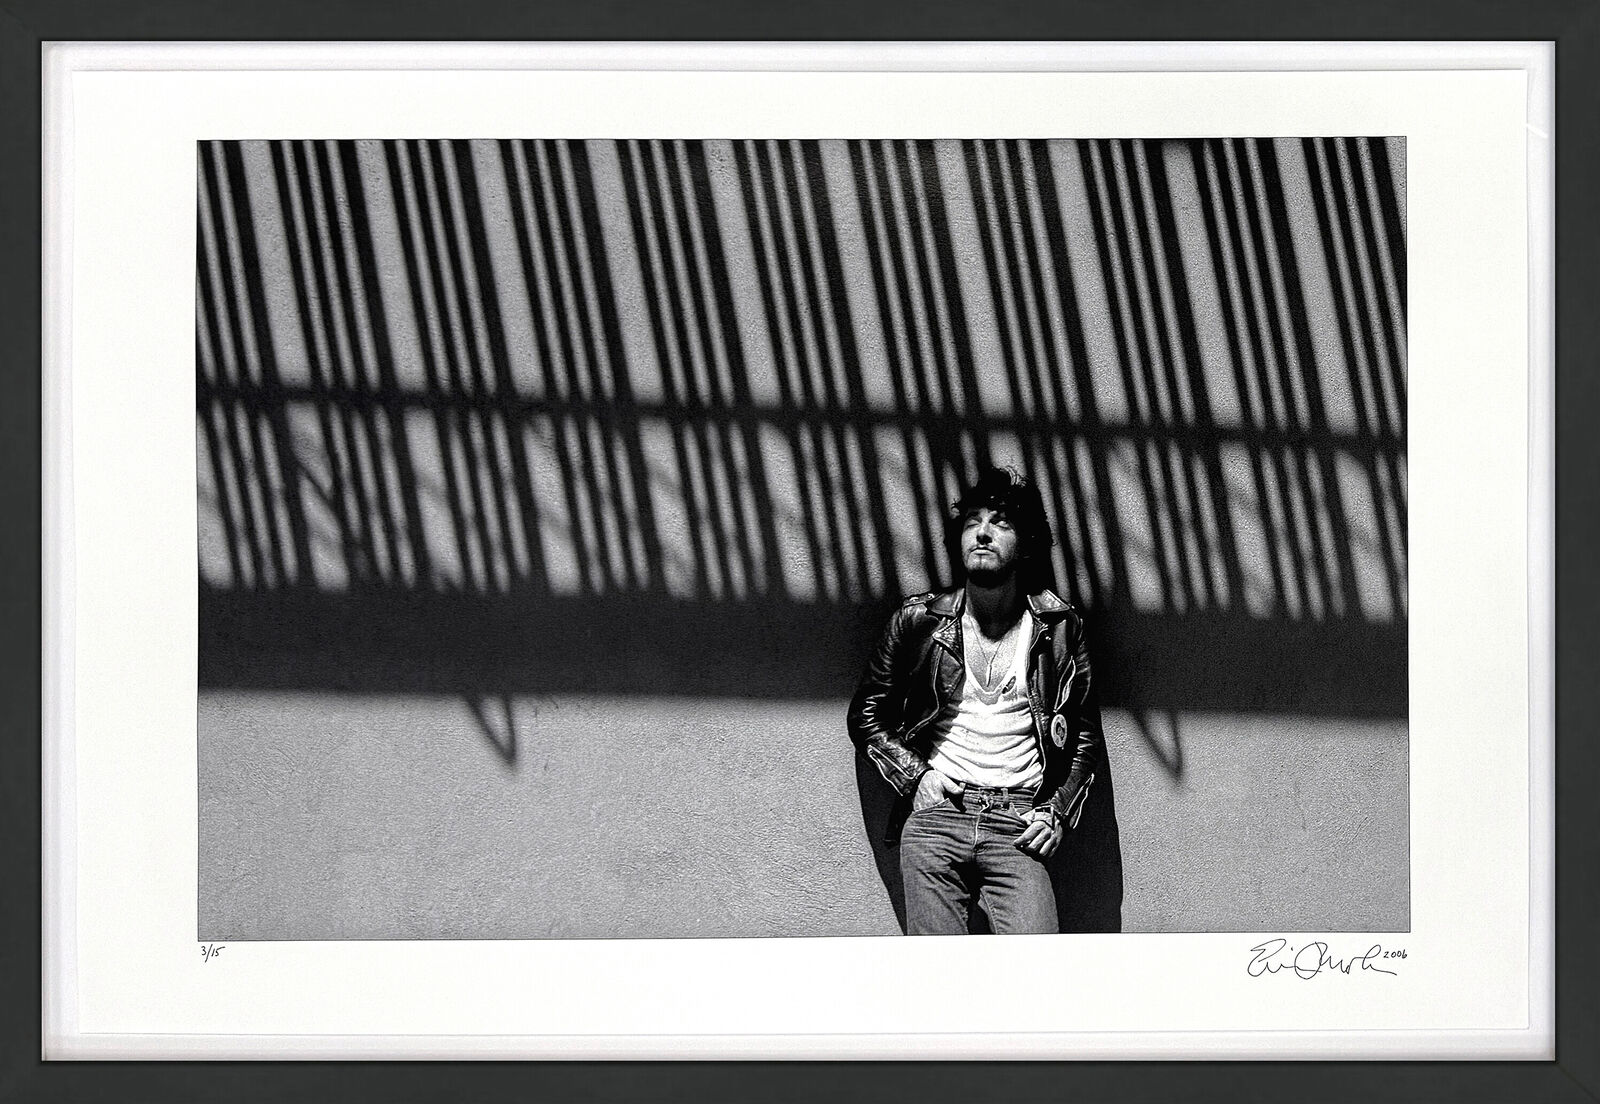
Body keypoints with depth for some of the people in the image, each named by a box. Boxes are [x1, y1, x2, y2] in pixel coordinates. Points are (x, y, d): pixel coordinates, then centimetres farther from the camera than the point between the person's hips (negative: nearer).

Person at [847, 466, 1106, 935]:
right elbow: (865, 715, 15)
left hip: (1017, 827, 0)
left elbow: (1088, 737, 15)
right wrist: (914, 774, 0)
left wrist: (1058, 811, 1)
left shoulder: (1057, 627, 8)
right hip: (934, 813, 0)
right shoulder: (920, 620, 8)